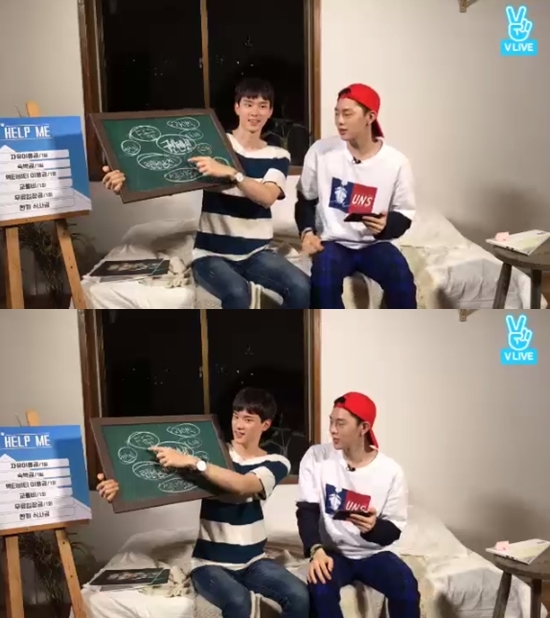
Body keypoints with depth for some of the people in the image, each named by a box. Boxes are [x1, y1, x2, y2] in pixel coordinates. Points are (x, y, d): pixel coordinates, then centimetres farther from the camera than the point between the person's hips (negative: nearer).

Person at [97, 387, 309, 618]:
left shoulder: (275, 463, -1)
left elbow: (244, 485, -23)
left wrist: (192, 462, -33)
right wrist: (121, 488, -28)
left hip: (253, 562, 2)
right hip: (210, 563, -2)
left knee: (299, 596, -24)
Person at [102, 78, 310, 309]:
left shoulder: (278, 156, 7)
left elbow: (267, 197, -13)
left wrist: (228, 172, -29)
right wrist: (126, 181, -32)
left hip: (257, 253, 3)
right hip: (212, 254, -3)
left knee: (301, 288, -23)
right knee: (237, 292, -34)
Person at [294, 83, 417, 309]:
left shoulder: (396, 162, -4)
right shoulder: (321, 151, -2)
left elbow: (404, 215, 3)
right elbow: (305, 199, 10)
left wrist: (386, 225, -20)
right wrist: (307, 231, -9)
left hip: (374, 243, 1)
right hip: (333, 241, 0)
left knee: (402, 280, -29)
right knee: (323, 280, -33)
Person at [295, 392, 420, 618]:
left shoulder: (391, 471, -9)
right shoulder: (317, 456, -7)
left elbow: (394, 530, -5)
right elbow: (307, 510, -10)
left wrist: (373, 527, -30)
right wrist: (316, 550, -29)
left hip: (373, 553, 1)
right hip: (333, 551, 0)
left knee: (407, 587, -28)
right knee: (320, 588, -32)